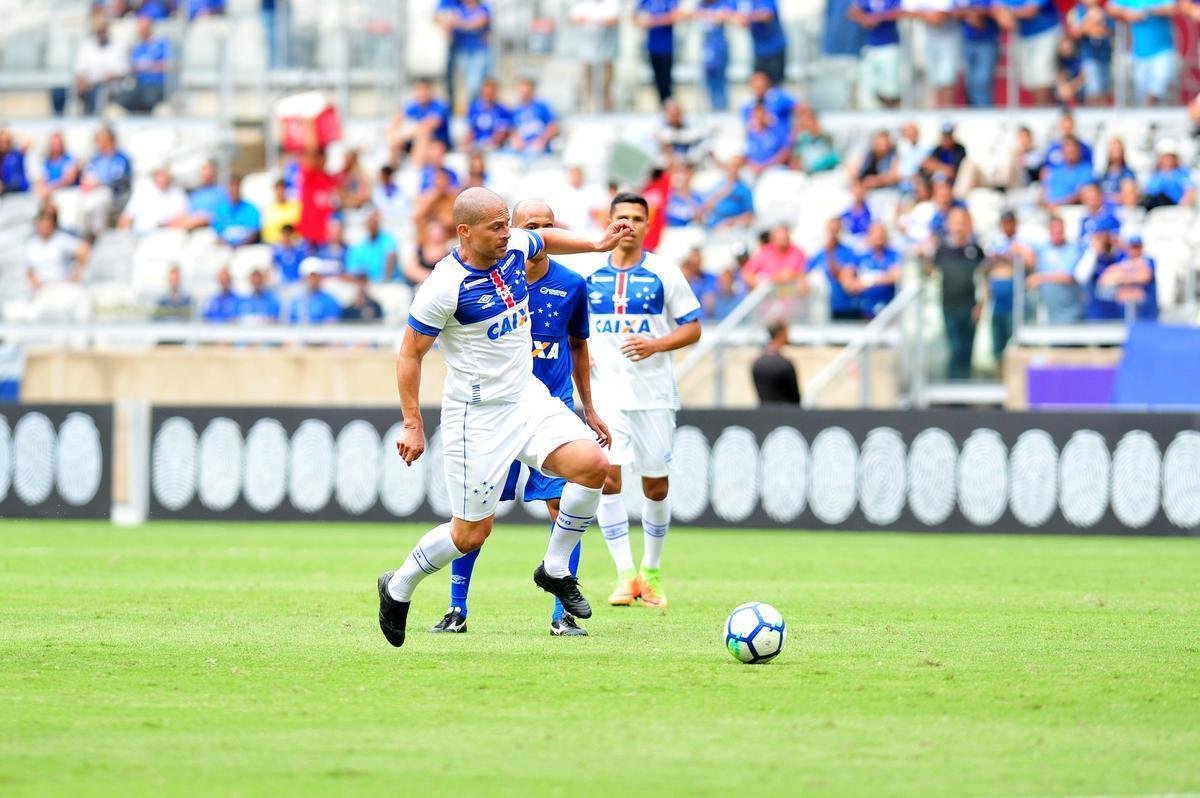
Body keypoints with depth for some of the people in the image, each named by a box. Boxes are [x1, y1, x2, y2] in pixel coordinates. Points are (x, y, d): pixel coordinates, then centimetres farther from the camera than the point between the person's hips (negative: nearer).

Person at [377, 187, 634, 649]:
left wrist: (597, 245, 18)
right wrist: (412, 425, -13)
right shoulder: (445, 288, -22)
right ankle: (398, 588, 26)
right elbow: (409, 355, -12)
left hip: (527, 397, 6)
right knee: (471, 532, 0)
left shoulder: (515, 248, -3)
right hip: (477, 415, -6)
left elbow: (546, 240, 25)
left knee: (592, 464, -15)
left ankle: (556, 570, 4)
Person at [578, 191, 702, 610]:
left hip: (654, 392, -1)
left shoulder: (664, 273, 0)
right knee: (606, 477, -14)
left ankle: (652, 572, 23)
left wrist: (656, 344, -15)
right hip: (605, 391, 1)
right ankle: (625, 574, -12)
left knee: (656, 484, 5)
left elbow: (692, 328, 2)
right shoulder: (588, 274, 5)